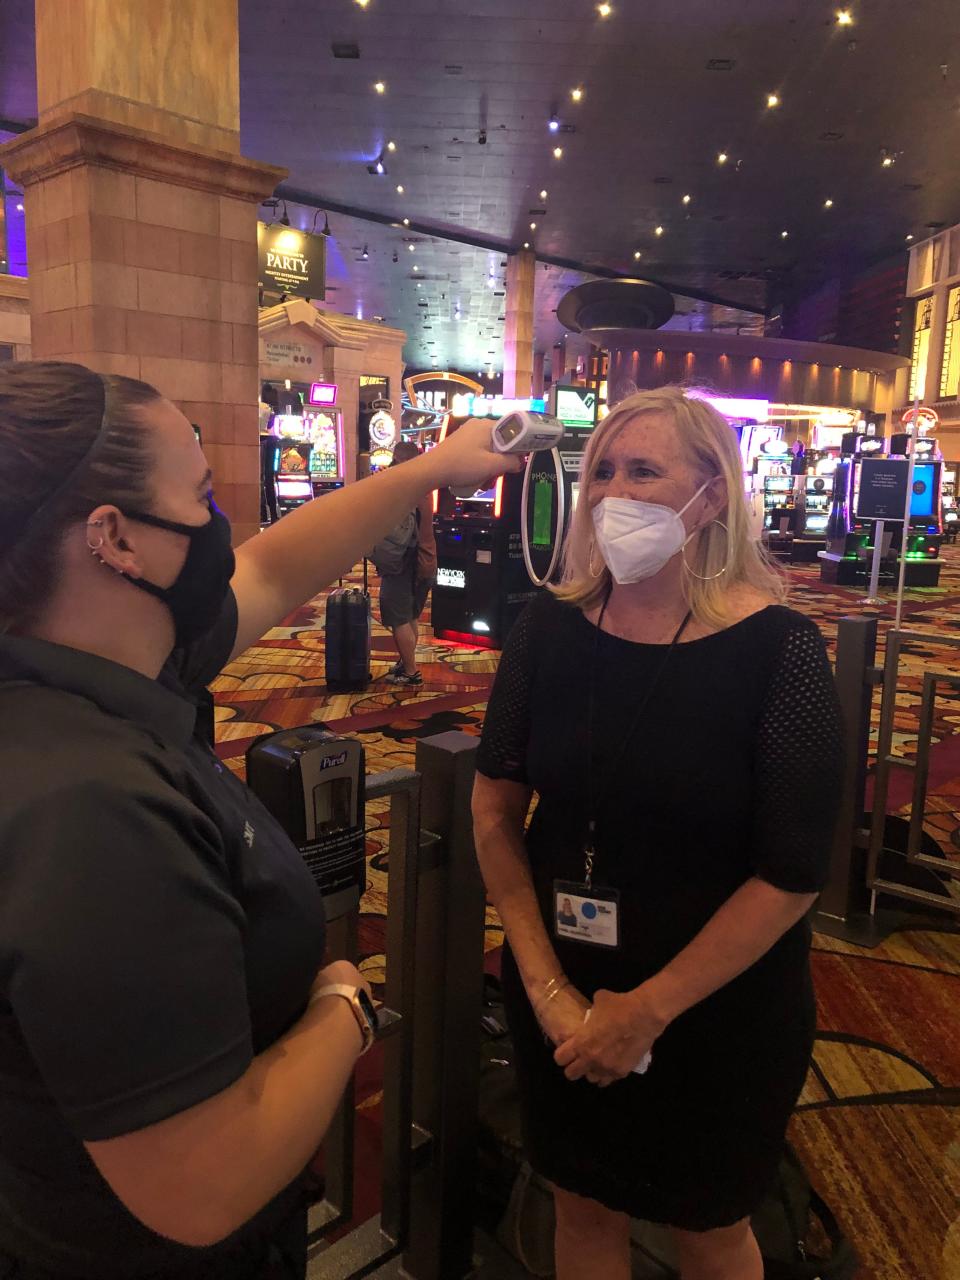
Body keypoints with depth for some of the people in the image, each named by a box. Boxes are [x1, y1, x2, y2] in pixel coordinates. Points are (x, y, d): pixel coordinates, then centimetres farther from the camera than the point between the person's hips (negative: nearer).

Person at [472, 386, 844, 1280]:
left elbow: (793, 873, -17)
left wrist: (648, 1011, -15)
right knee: (581, 1206, 23)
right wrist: (547, 985, -10)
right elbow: (496, 809, -5)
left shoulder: (776, 650, -17)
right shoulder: (550, 629, -8)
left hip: (717, 1009, -2)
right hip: (560, 993, 3)